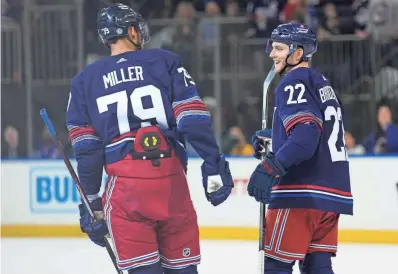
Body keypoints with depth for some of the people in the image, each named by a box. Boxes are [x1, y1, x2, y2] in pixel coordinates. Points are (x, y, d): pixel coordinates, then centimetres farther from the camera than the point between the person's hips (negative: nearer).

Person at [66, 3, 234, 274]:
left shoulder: (85, 81, 12)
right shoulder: (166, 62, 7)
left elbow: (86, 148, 7)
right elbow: (194, 120, -3)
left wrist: (90, 203, 11)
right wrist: (214, 167, 0)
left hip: (124, 186, 0)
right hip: (171, 179, 0)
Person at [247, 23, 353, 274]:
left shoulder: (294, 83, -9)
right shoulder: (322, 84, 20)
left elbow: (305, 135, -23)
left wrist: (270, 167, -30)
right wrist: (271, 139, 31)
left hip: (302, 193, -9)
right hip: (332, 192, 9)